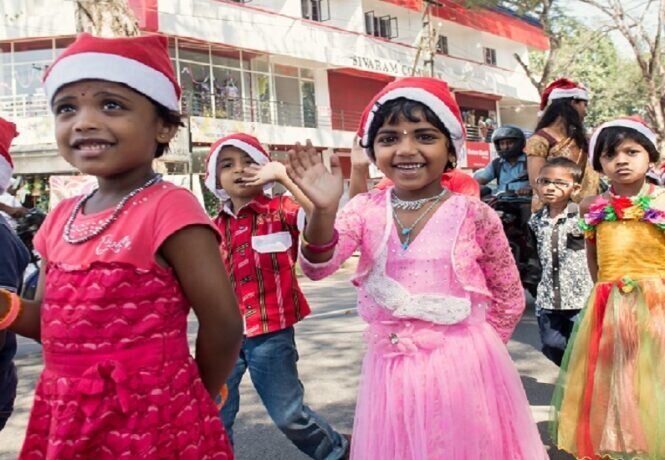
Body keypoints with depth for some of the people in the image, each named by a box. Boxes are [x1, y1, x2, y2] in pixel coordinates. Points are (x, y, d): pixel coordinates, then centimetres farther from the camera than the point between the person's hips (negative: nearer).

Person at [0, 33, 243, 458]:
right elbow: (55, 323, 12)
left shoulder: (168, 208, -17)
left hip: (151, 423, -6)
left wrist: (192, 402, 0)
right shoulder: (62, 218, 5)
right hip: (67, 419, 7)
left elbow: (223, 325, -16)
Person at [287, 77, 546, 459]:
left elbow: (509, 299, 2)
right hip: (391, 369, 2)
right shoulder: (365, 211, -2)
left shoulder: (474, 215, -8)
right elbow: (318, 267, -16)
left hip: (464, 368, -2)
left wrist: (472, 347, 4)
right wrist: (324, 210, -30)